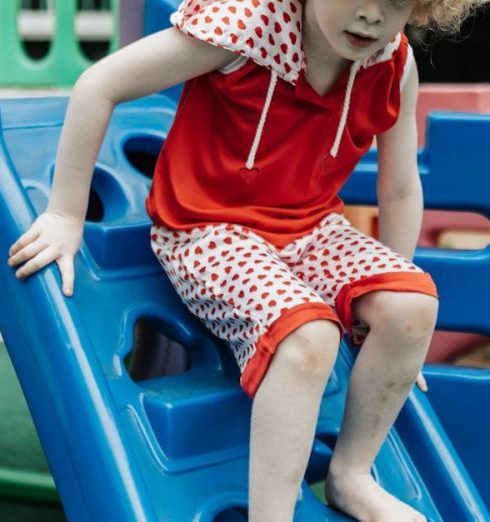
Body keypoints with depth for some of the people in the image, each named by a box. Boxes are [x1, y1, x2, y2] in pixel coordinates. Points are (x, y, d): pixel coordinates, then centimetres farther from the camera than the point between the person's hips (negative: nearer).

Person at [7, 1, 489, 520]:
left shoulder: (396, 67, -8)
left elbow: (400, 191, 6)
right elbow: (99, 85, -20)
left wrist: (394, 310, 9)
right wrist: (65, 216, -15)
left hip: (311, 228, 6)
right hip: (208, 233, -5)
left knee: (415, 304, -20)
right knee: (308, 336, -32)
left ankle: (352, 476, 2)